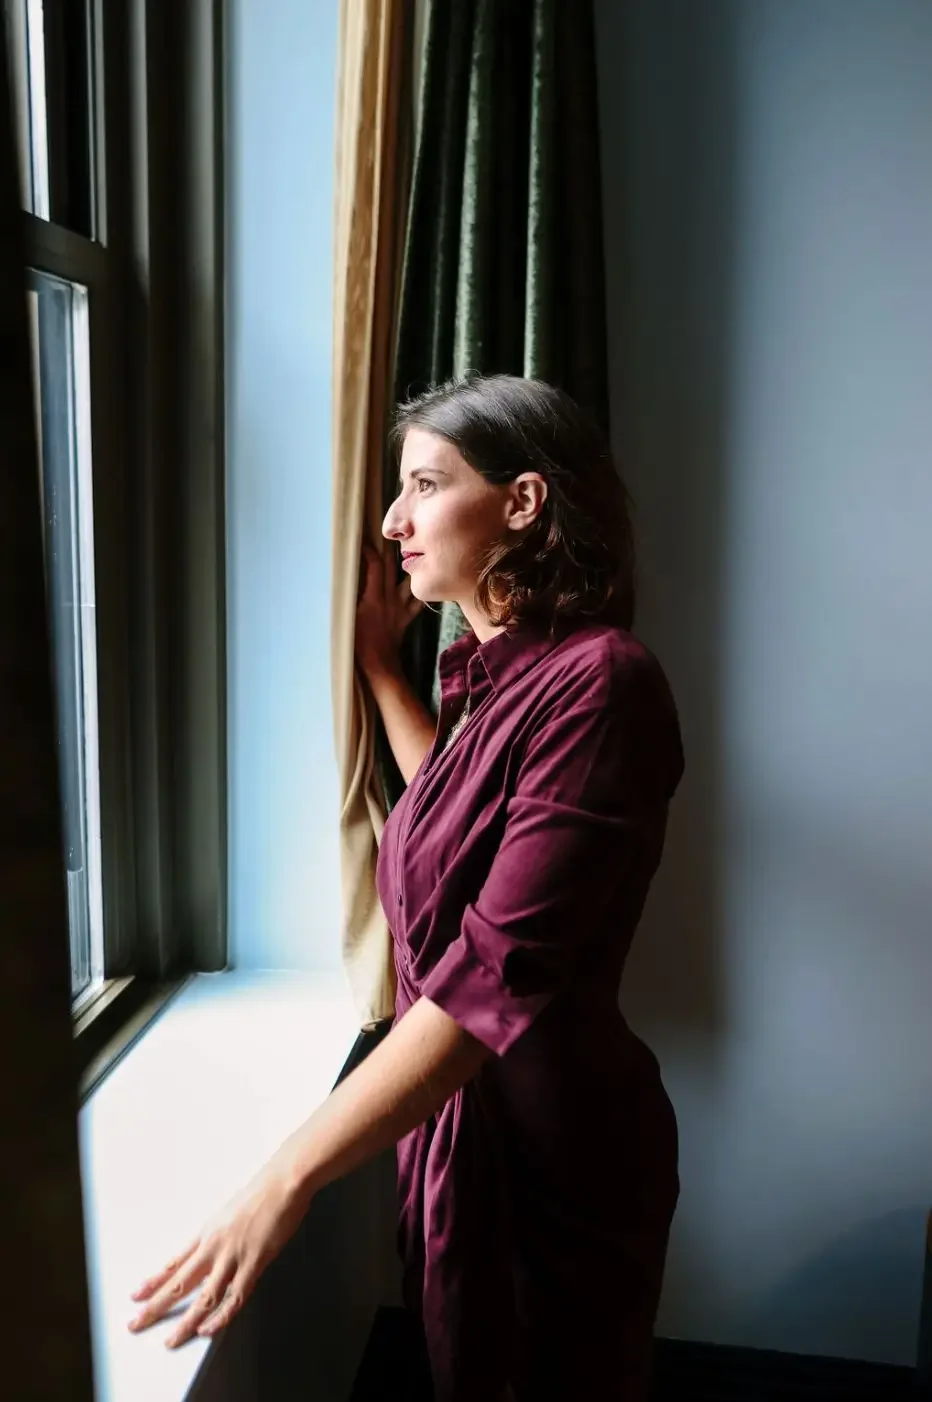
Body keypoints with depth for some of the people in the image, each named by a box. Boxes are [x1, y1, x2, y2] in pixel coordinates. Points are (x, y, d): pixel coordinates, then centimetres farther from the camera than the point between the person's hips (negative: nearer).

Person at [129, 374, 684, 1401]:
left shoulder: (594, 682, -25)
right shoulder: (498, 672, 3)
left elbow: (498, 972, -30)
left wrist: (287, 1179, -28)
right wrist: (379, 663, 17)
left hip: (549, 1151, -8)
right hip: (460, 1116, 8)